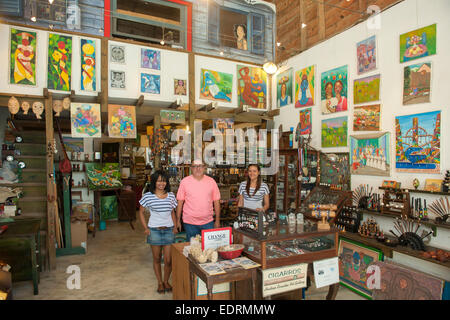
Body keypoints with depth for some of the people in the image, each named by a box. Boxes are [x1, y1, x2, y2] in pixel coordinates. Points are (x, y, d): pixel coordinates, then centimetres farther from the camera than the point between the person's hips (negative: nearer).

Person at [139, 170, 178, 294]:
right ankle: (160, 282, 30)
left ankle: (166, 281, 26)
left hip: (169, 230, 2)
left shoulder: (171, 196, 2)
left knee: (168, 260, 2)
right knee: (157, 258, 11)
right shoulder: (148, 196, -6)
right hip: (154, 230, -1)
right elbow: (141, 212, 4)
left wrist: (175, 226, 2)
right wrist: (146, 228, -4)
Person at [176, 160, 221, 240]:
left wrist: (217, 220, 4)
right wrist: (178, 220, 1)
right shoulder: (184, 182, -1)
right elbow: (180, 202, 1)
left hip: (208, 222, 1)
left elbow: (216, 201, 5)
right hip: (190, 223, -1)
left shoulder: (211, 181, 2)